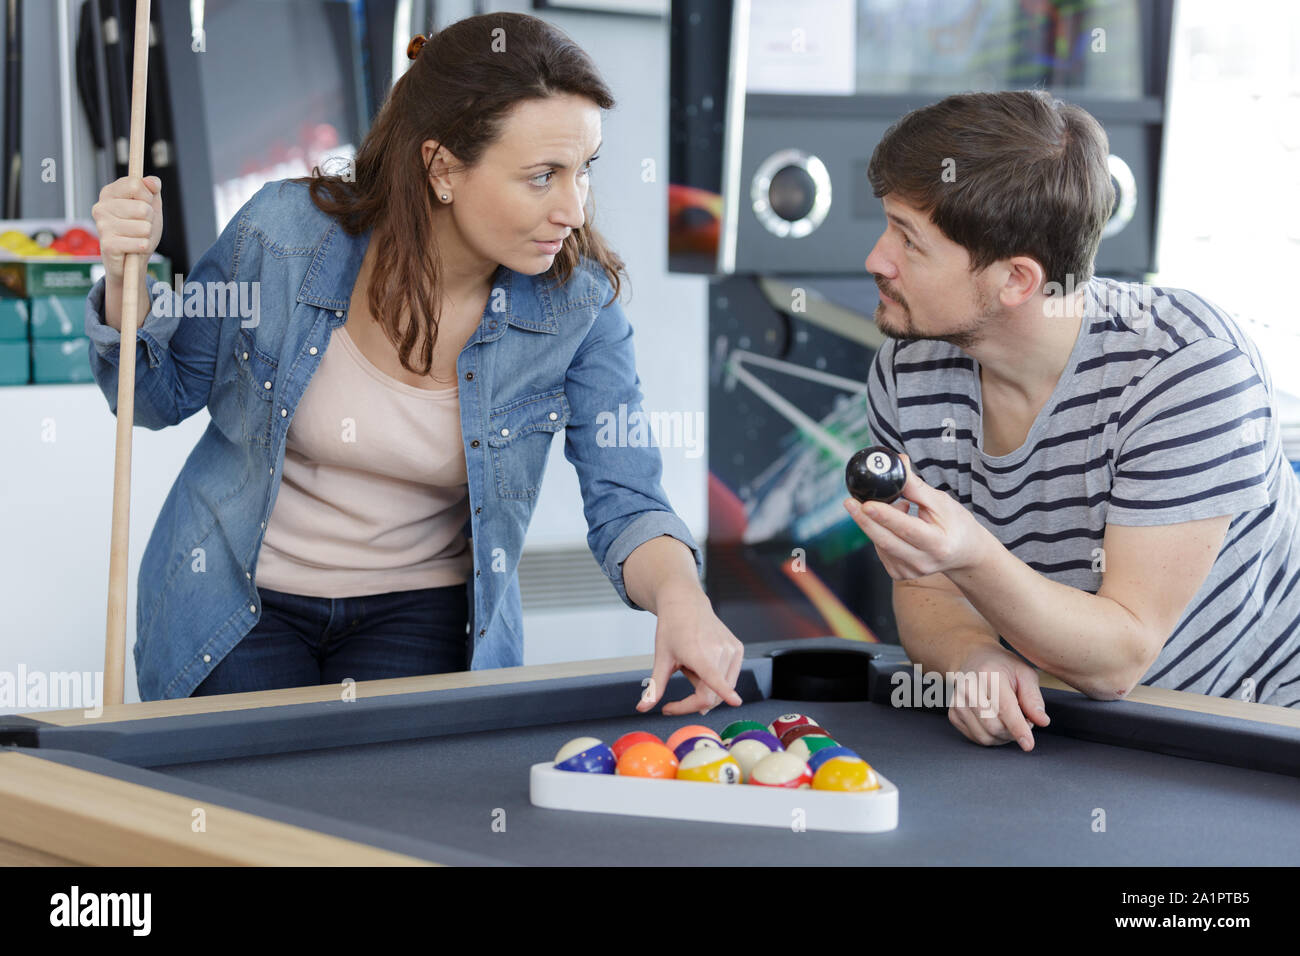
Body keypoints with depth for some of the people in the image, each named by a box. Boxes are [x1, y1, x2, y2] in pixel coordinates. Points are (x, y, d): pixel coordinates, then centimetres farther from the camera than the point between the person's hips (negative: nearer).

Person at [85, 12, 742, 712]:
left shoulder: (578, 305, -16)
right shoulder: (285, 233, -18)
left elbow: (626, 504, -16)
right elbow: (162, 395, -3)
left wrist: (680, 594, -39)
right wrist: (128, 277, -23)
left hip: (422, 616, 0)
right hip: (237, 600, 0)